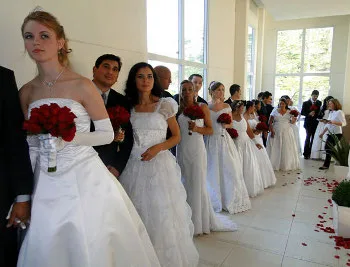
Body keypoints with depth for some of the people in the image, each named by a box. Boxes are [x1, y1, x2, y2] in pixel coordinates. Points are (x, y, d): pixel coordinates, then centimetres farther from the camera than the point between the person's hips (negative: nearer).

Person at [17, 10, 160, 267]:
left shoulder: (82, 86, -7)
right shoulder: (26, 92, 6)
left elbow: (108, 134, -5)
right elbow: (32, 146, 10)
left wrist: (69, 138, -19)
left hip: (85, 179, -4)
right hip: (47, 184, 4)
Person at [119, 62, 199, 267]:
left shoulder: (164, 105, -1)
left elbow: (177, 136, 2)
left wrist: (158, 147, -13)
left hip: (160, 165, -2)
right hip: (134, 166, 3)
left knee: (163, 216, 3)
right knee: (137, 216, 9)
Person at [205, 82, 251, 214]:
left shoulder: (227, 106, 8)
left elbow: (231, 125, 13)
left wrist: (226, 124, -10)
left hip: (225, 140, 2)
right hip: (211, 141, -2)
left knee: (229, 169, 2)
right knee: (213, 171, 4)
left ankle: (230, 199, 19)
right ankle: (215, 200, 21)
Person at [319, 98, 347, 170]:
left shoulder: (339, 112, -7)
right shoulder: (331, 113, 15)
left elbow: (344, 123, -17)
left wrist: (333, 122, -30)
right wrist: (322, 133, 12)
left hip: (336, 134, -7)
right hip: (330, 134, 7)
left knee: (328, 148, -8)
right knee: (327, 148, 1)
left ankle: (326, 164, 1)